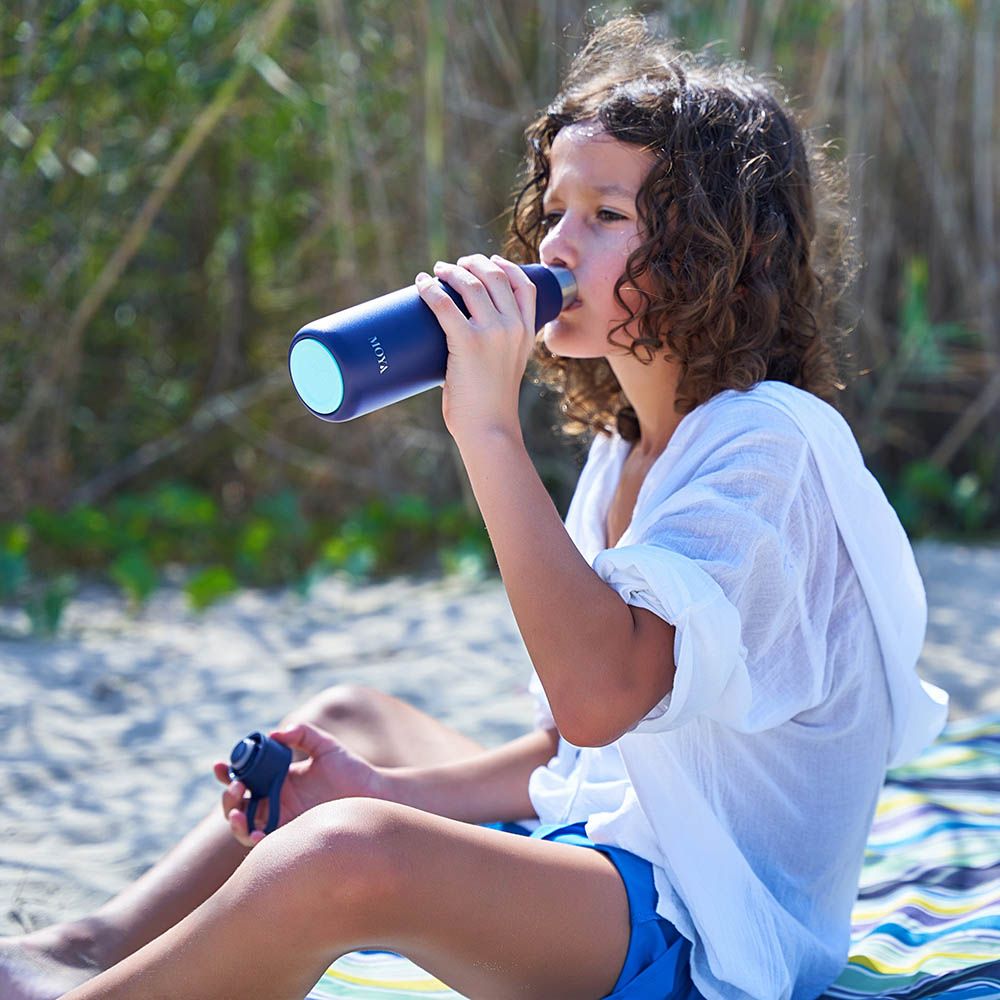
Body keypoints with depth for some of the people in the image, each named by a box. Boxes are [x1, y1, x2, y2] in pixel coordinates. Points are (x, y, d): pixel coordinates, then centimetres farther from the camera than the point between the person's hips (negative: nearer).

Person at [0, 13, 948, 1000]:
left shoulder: (768, 444, -17)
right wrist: (394, 792, 4)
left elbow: (600, 696, -33)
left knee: (340, 854, -30)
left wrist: (488, 426, -31)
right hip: (609, 849, 10)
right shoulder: (625, 444, 13)